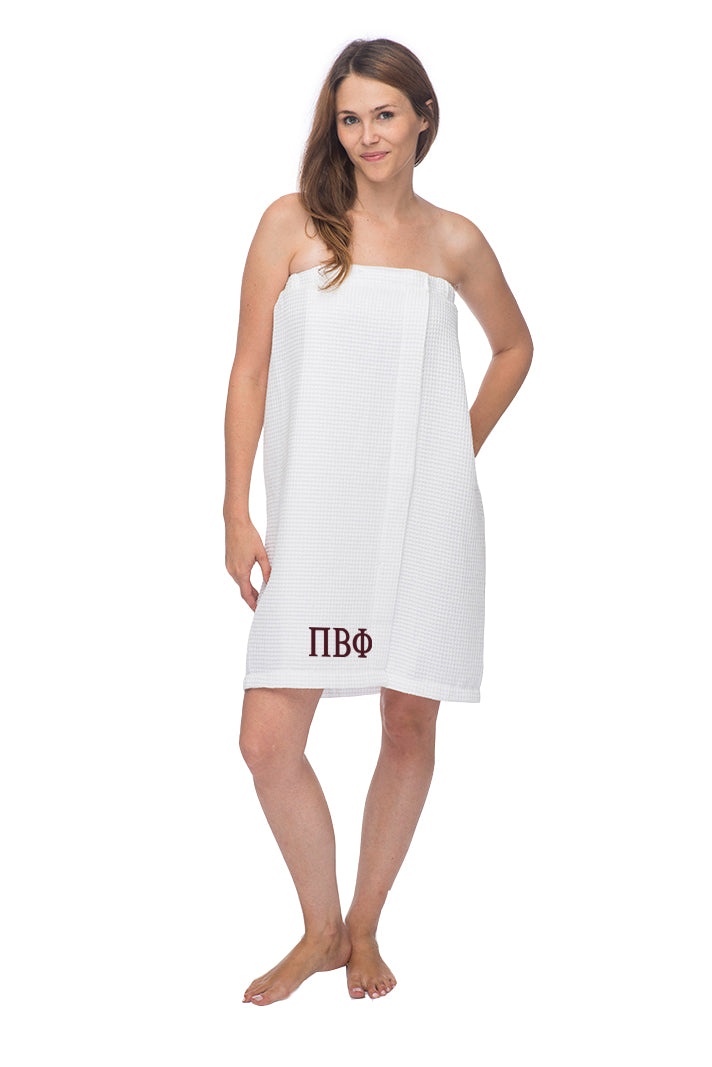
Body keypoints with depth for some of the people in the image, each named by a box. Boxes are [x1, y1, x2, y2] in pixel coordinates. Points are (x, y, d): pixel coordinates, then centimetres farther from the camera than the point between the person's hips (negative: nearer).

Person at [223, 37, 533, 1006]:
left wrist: (464, 447, 13)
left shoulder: (454, 241, 7)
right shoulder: (293, 223, 2)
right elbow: (249, 372, 1)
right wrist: (237, 513, -3)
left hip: (423, 519, 1)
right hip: (315, 518, -1)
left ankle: (365, 927, 28)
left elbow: (514, 346, 24)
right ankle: (321, 930, 18)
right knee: (268, 741, -6)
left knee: (410, 726, 7)